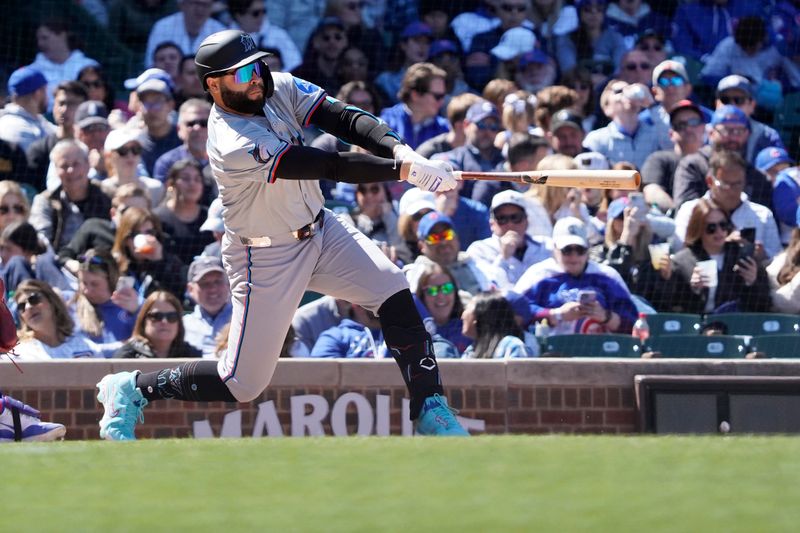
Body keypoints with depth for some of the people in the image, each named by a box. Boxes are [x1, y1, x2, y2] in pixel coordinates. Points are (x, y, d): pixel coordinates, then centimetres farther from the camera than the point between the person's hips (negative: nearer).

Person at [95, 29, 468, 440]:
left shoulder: (280, 88, -8)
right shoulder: (233, 146, -31)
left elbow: (342, 118, -16)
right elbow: (331, 166, -35)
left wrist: (398, 148, -34)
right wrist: (404, 171, -38)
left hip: (320, 230, 7)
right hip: (267, 259, -7)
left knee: (395, 295, -10)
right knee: (243, 383, -1)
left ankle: (430, 411, 0)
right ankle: (132, 390, 18)